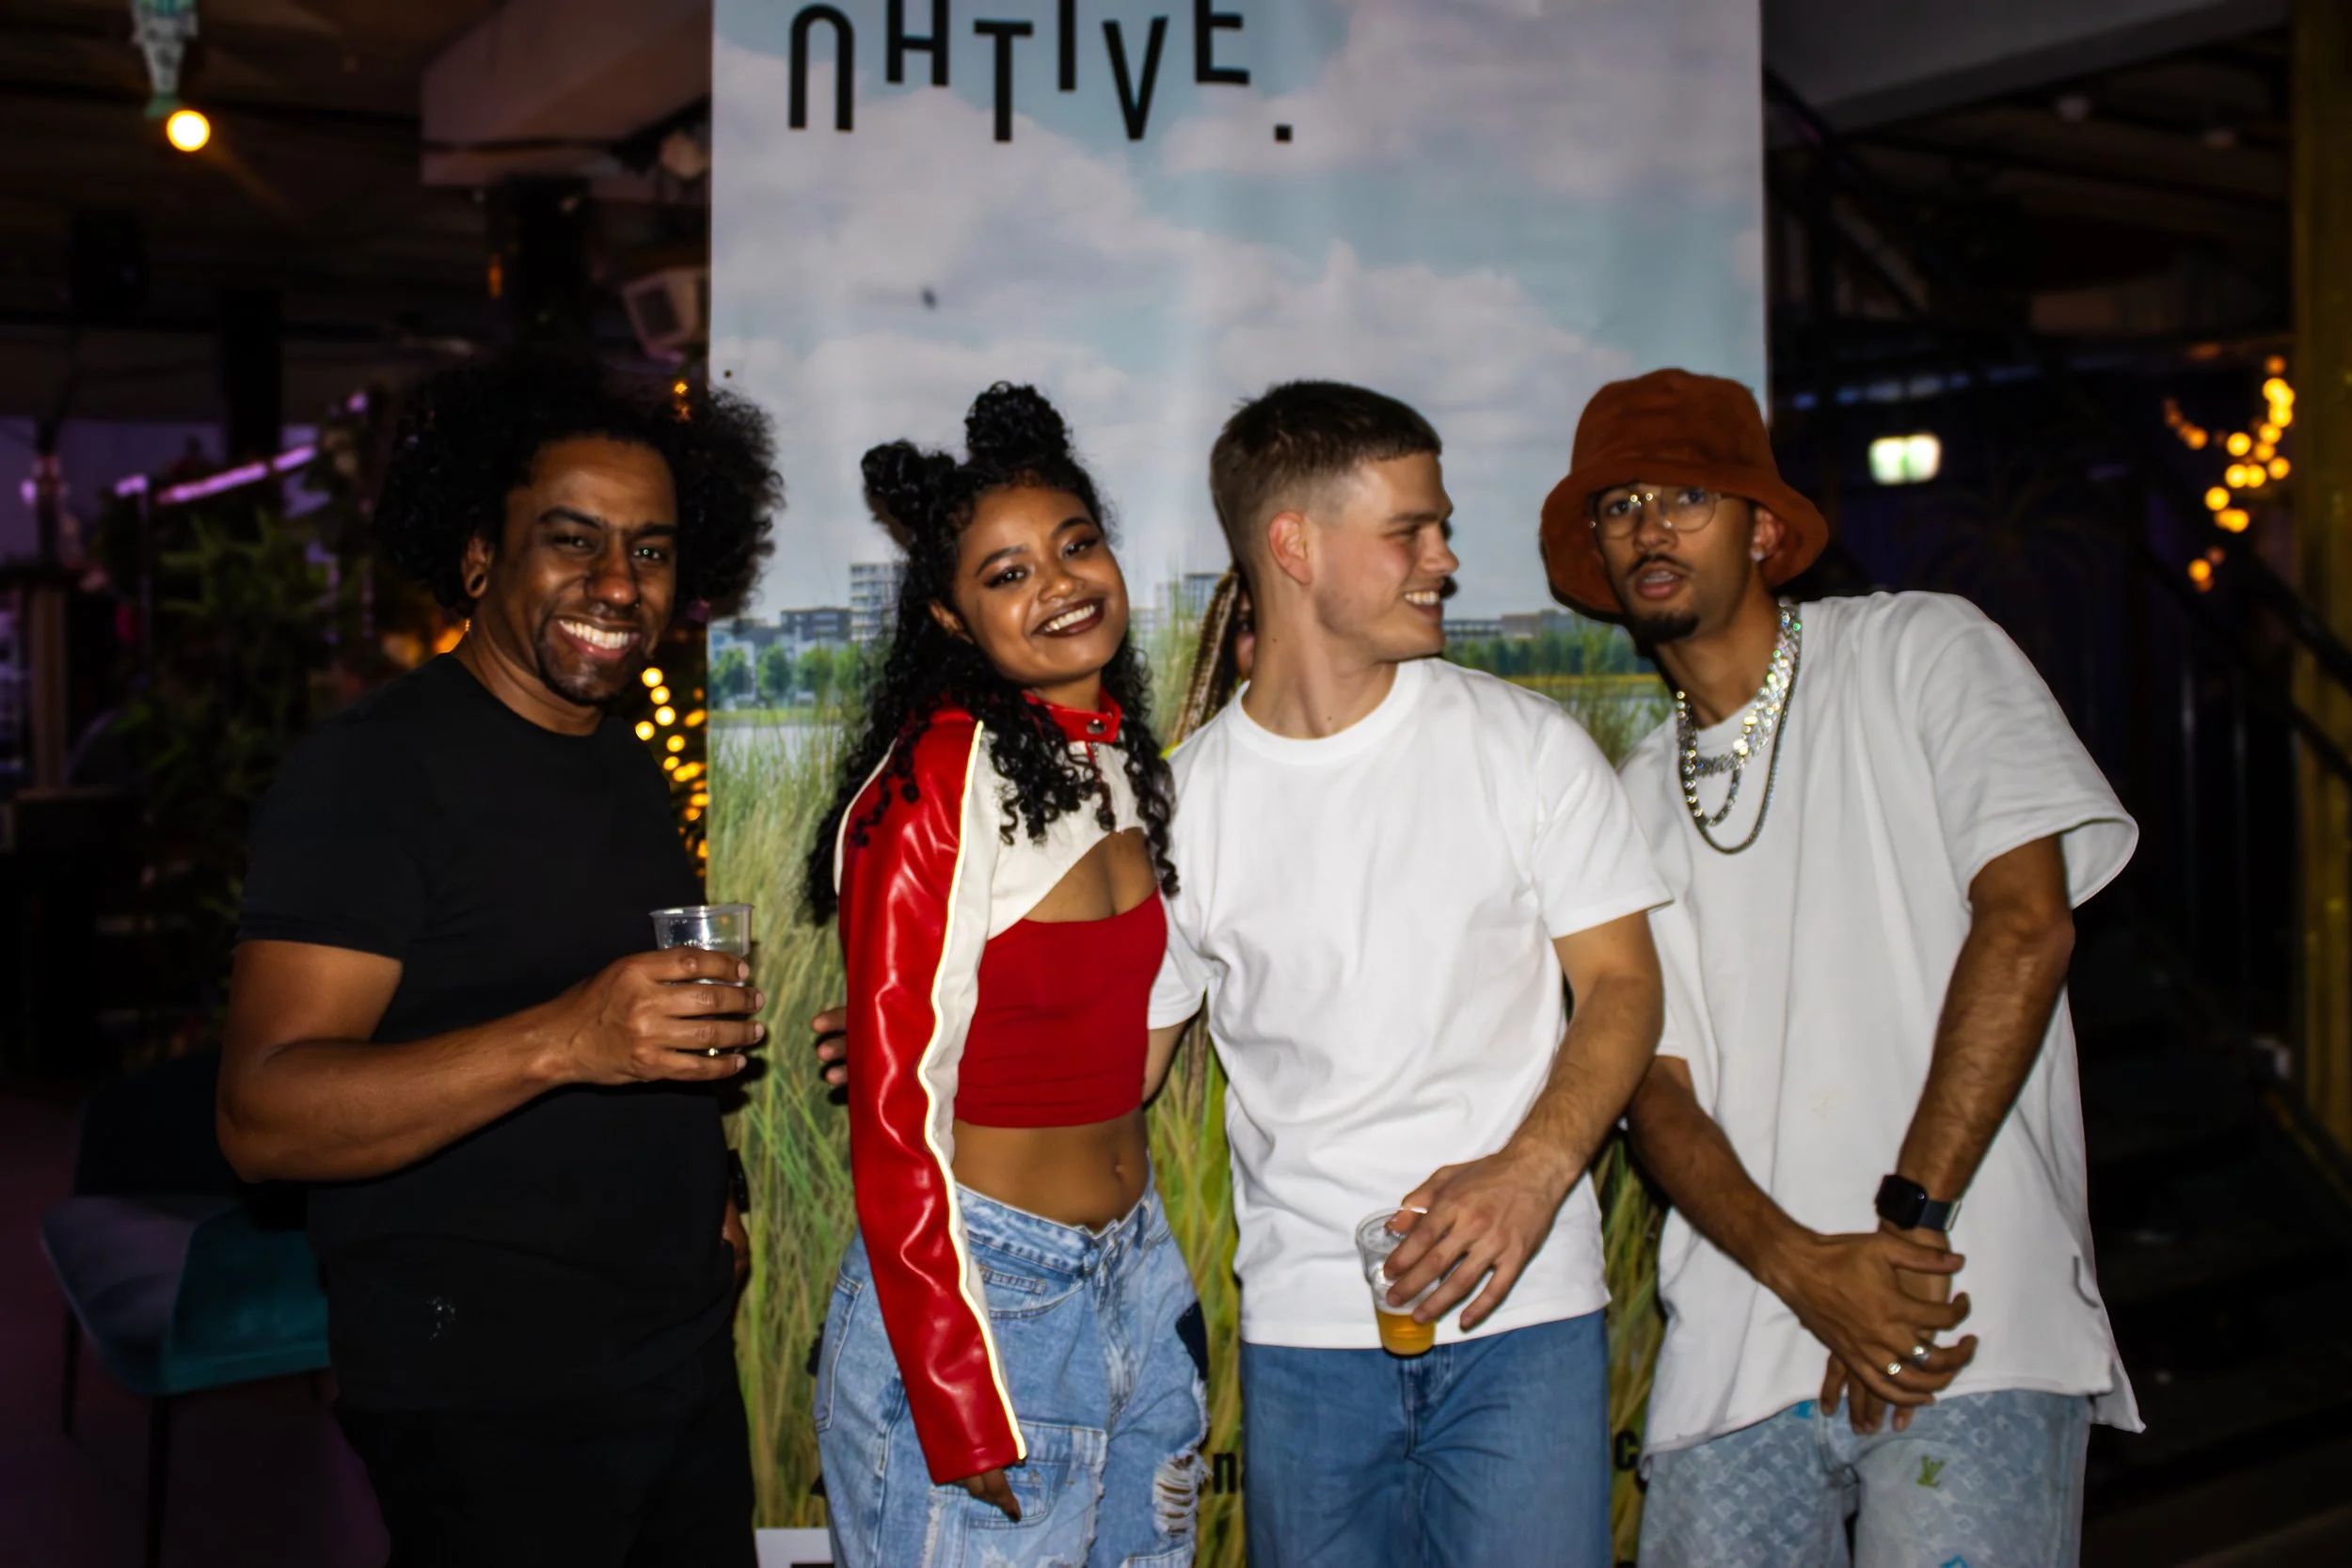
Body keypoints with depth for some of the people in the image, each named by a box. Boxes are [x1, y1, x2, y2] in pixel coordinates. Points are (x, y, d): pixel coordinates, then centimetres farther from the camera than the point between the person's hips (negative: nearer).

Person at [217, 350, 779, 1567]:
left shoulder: (627, 767, 12)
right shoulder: (374, 768, -14)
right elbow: (263, 1118, -23)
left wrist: (697, 1197, 10)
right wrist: (561, 1040, -35)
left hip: (687, 1359, 8)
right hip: (490, 1406, -7)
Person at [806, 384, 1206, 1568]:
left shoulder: (1122, 757, 6)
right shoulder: (933, 783, -17)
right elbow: (898, 1115, -17)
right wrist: (967, 1415, -16)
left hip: (1140, 1278, 8)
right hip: (976, 1291, -7)